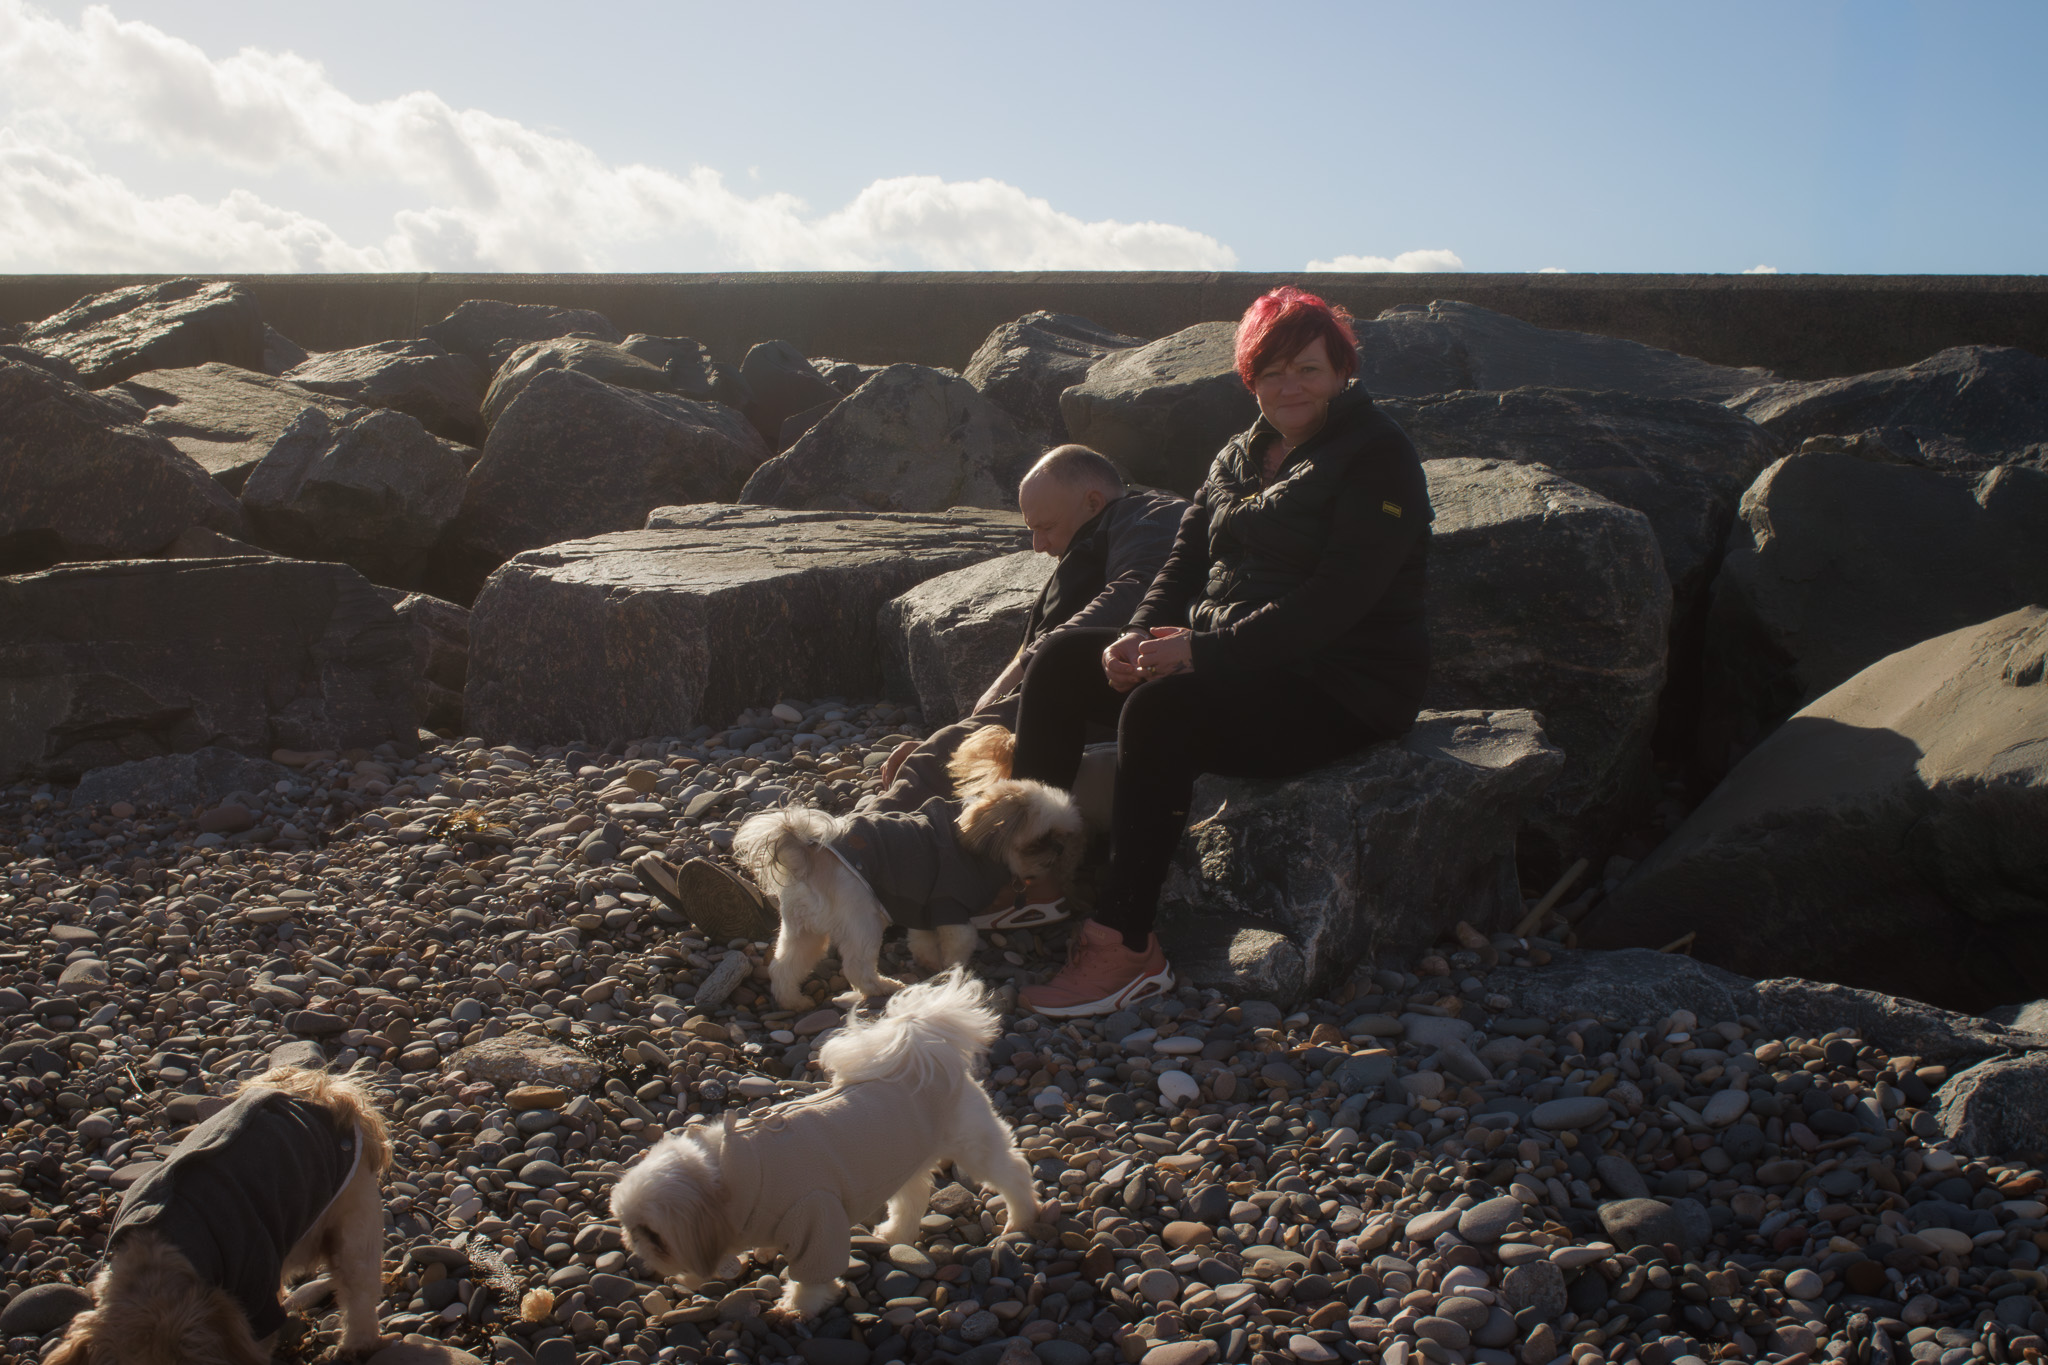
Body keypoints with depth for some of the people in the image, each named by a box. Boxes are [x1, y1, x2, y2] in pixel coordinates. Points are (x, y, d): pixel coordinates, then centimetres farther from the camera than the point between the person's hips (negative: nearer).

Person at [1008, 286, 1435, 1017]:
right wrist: (1140, 636, -11)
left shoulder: (1376, 459, -10)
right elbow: (1188, 558, 11)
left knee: (1159, 713, -33)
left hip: (1343, 690, -8)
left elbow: (1336, 600, -21)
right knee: (1060, 663, -5)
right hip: (1230, 662, 8)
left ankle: (1125, 947, -29)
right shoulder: (1240, 457, 15)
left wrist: (1205, 650, -28)